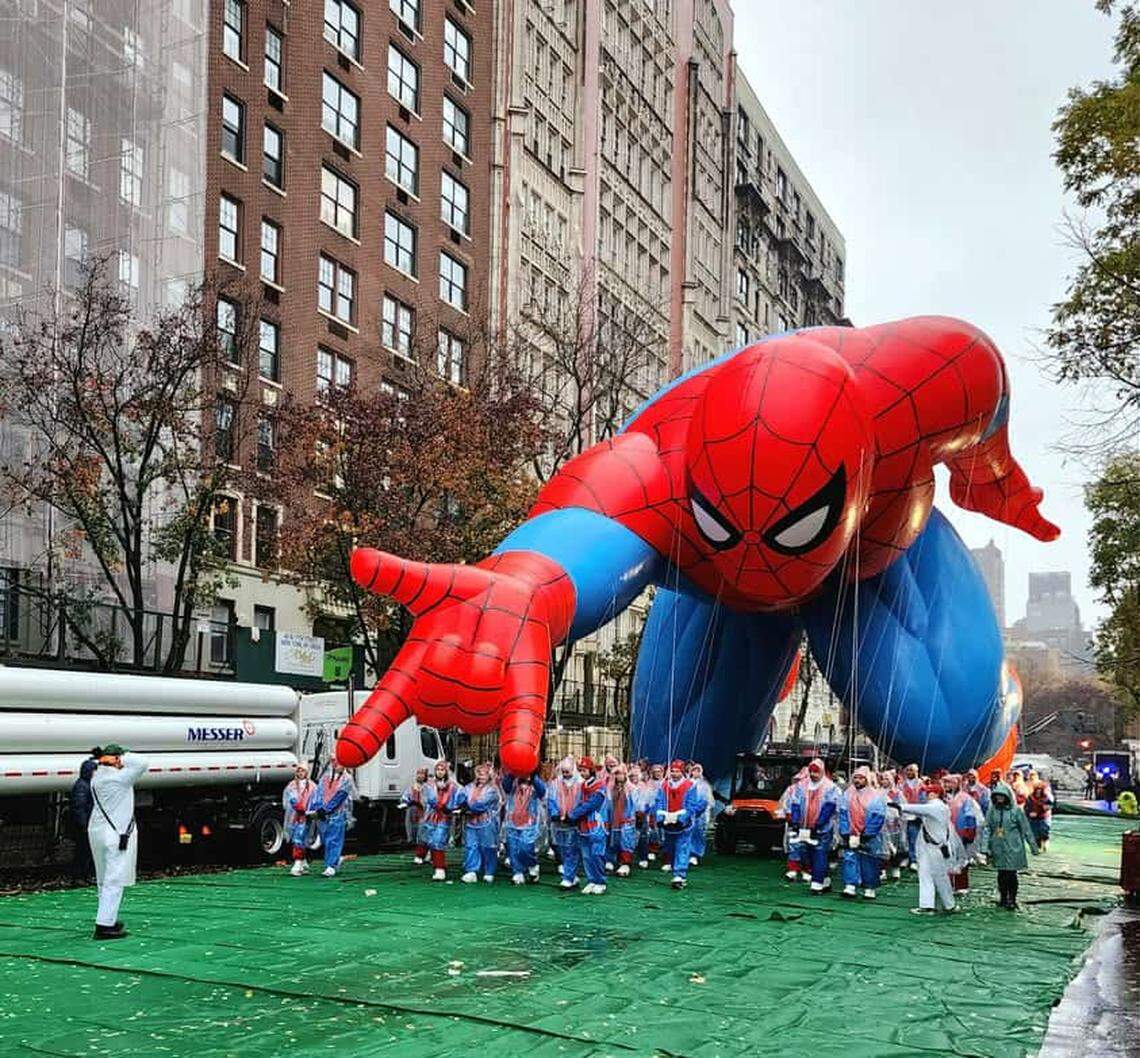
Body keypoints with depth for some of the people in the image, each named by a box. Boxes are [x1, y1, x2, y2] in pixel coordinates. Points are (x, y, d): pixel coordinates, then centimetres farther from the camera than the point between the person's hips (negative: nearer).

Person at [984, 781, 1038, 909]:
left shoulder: (1016, 810, -6)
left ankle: (1012, 900, 10)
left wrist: (1033, 847, -1)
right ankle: (1003, 898, 23)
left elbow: (1026, 829, -2)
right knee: (1001, 874, 9)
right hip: (998, 848, 3)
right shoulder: (992, 810, 3)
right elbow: (987, 829, 5)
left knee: (1011, 874, -3)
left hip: (1013, 848, -3)